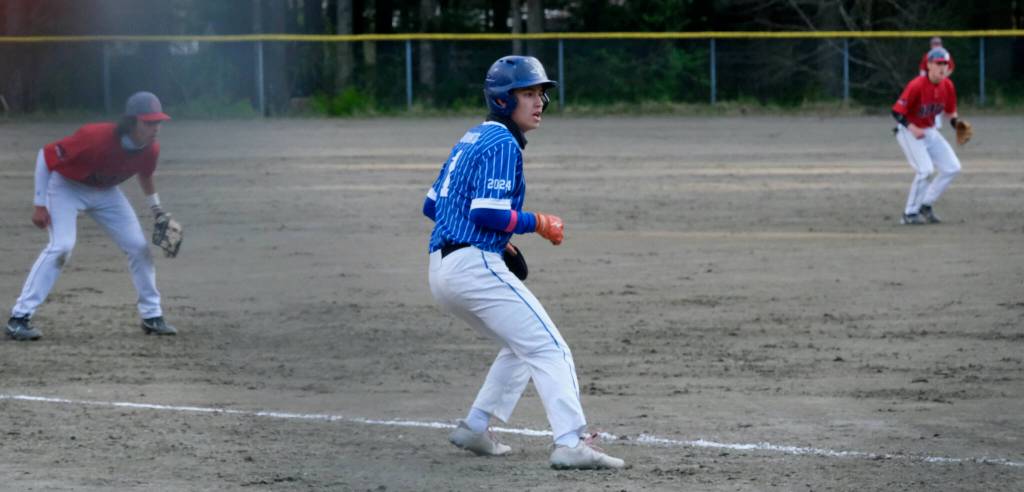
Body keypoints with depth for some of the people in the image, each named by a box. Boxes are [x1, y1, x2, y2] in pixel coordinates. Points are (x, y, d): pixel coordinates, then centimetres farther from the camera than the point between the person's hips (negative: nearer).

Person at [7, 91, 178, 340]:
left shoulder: (150, 149, -19)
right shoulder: (96, 138, -38)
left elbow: (145, 175, 8)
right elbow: (46, 156, -27)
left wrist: (157, 211, 12)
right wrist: (40, 205, -25)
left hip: (105, 192, 6)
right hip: (66, 187, -6)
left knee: (139, 246, 1)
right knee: (62, 246, -24)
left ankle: (152, 317, 17)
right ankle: (19, 318, -22)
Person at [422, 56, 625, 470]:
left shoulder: (470, 140, 20)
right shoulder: (503, 144, -9)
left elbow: (431, 206, 23)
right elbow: (487, 213, -19)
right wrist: (538, 223, -6)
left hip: (441, 271, 10)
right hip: (475, 265, -10)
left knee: (522, 346, 24)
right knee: (548, 349, -12)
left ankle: (475, 428, 21)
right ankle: (571, 443, -24)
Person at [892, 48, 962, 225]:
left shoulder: (947, 86, -4)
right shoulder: (917, 86, -24)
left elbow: (951, 112, 11)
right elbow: (897, 111, -22)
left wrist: (958, 126, -8)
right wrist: (912, 128, -35)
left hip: (930, 131, 8)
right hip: (908, 131, -8)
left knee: (953, 167, 2)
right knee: (925, 169, -22)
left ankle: (926, 205, 15)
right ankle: (910, 214, -10)